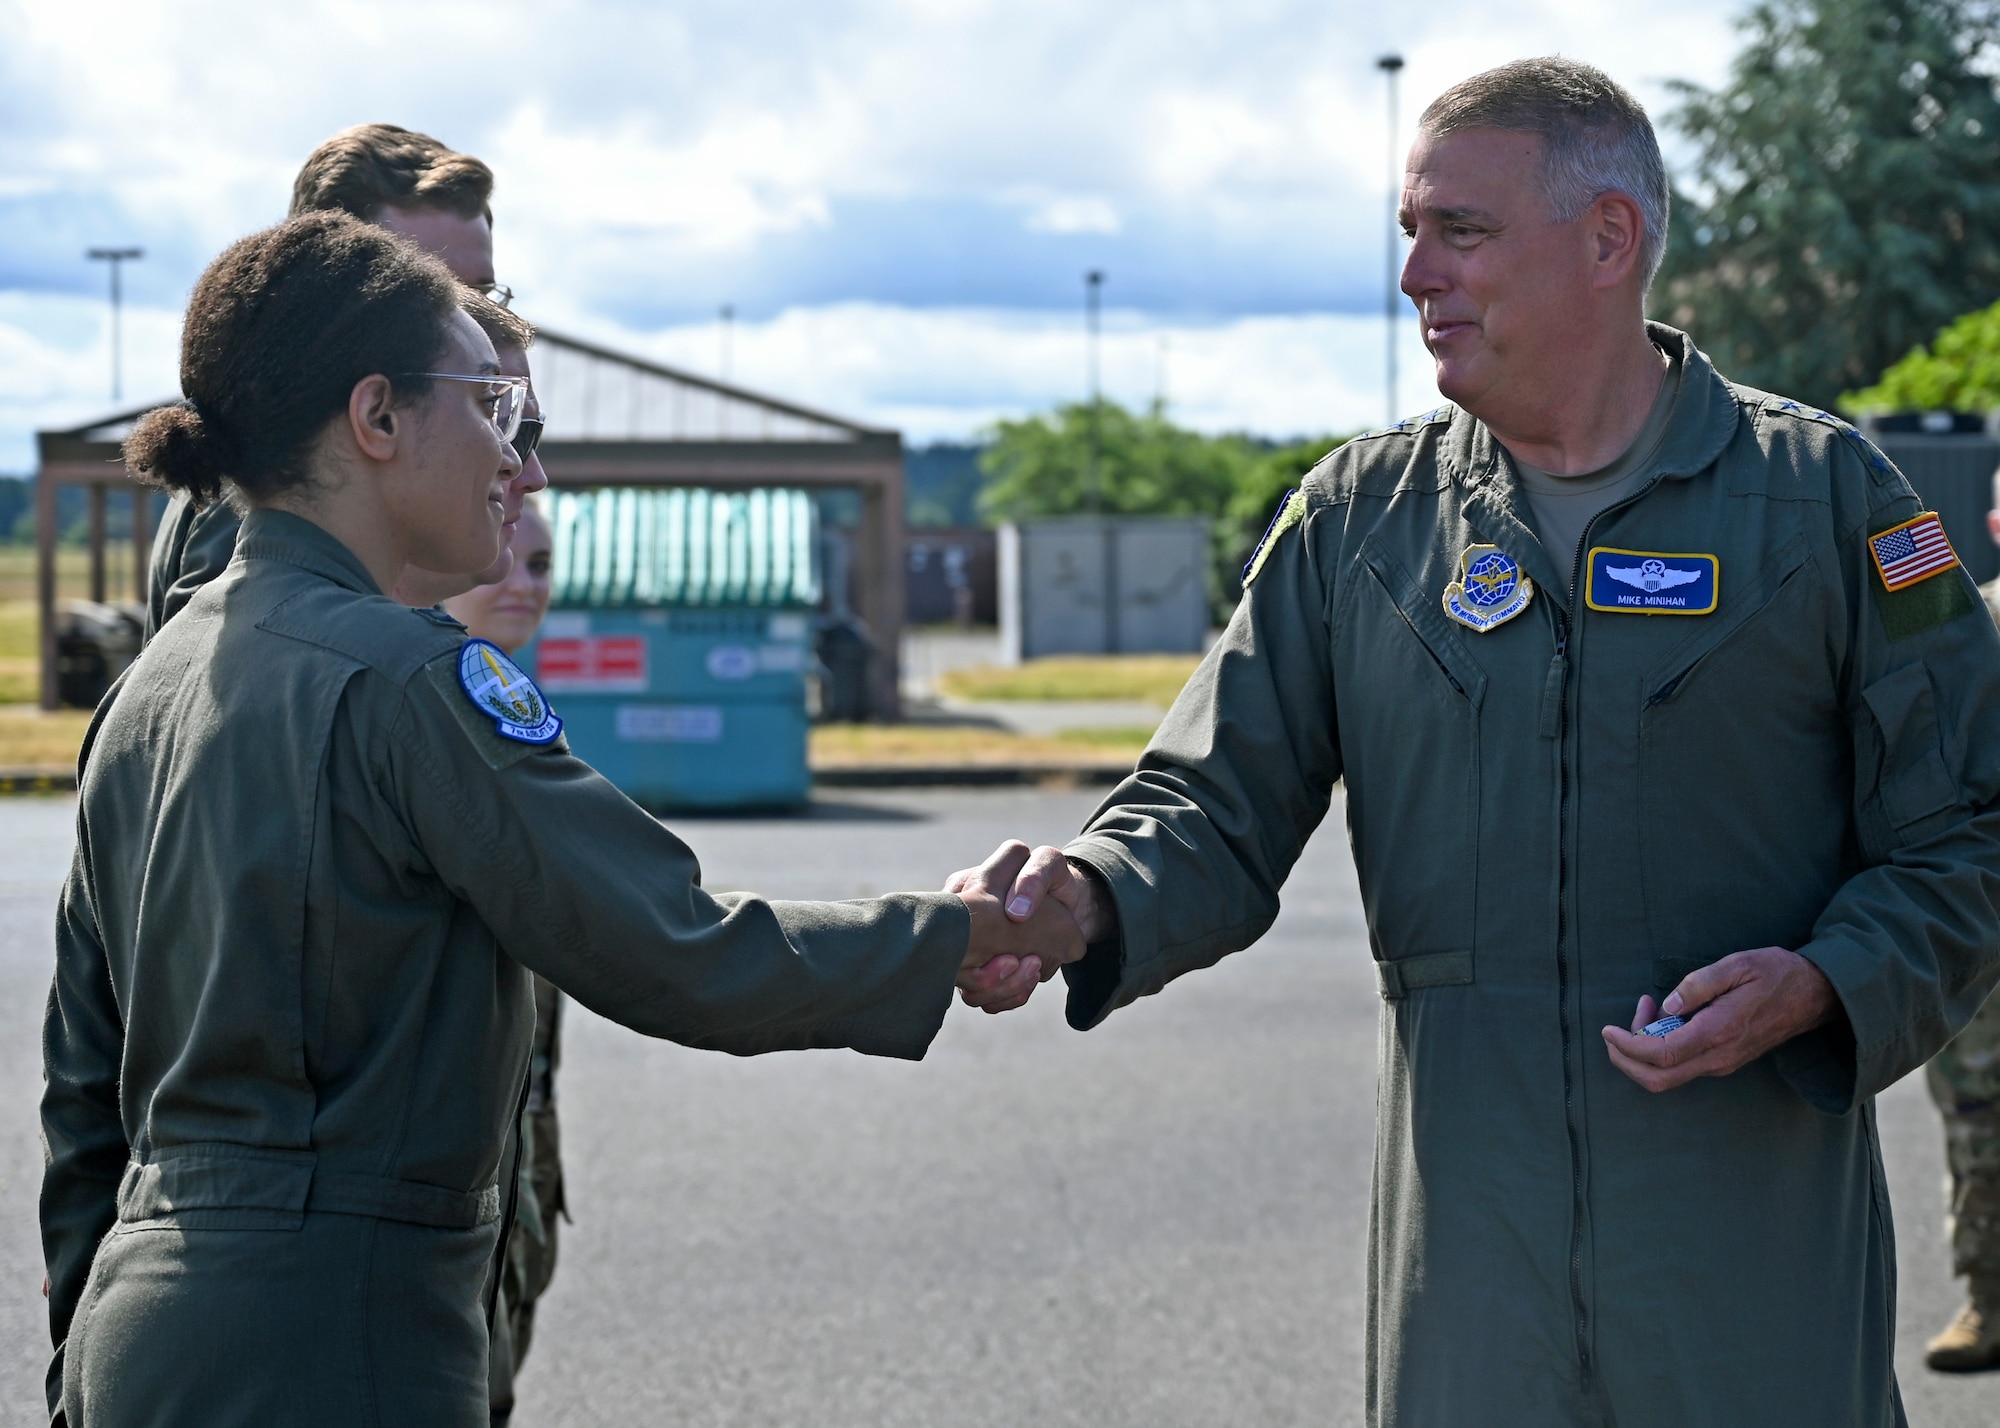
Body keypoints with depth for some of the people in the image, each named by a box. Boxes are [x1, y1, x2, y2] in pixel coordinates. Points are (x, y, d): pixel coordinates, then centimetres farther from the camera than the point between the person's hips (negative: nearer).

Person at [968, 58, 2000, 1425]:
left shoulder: (1824, 497, 0)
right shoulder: (1362, 513, 9)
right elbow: (1223, 806, 6)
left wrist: (1820, 988, -16)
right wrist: (1092, 901, -15)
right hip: (1471, 1214, 2)